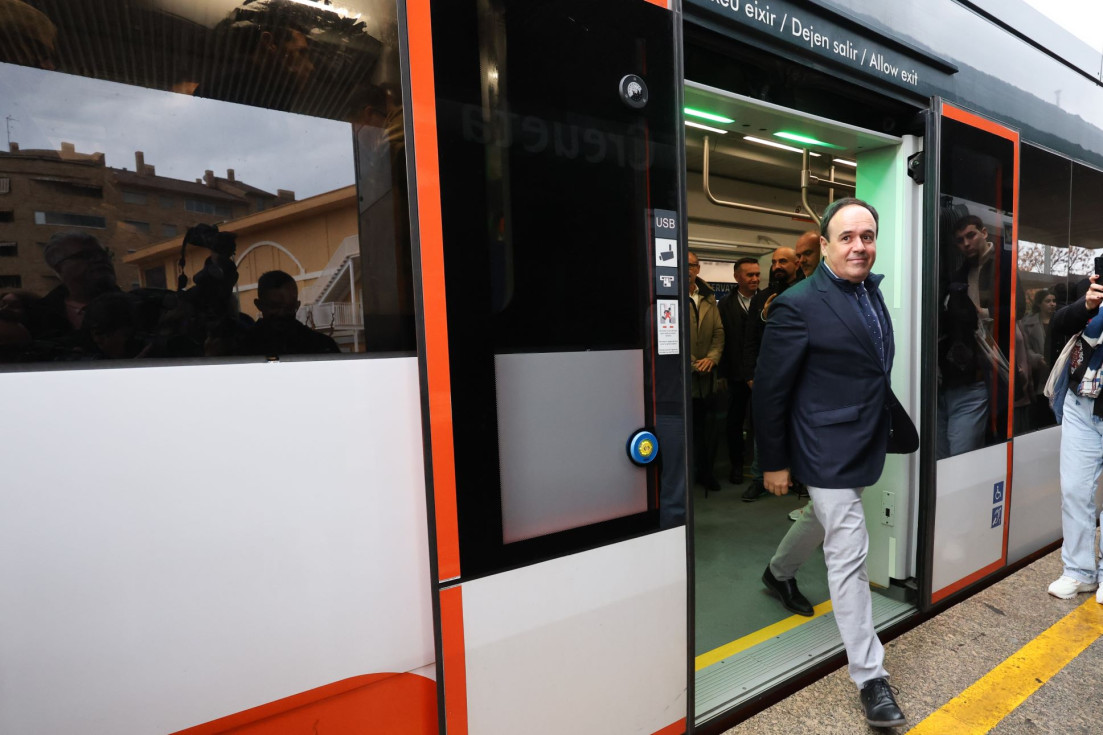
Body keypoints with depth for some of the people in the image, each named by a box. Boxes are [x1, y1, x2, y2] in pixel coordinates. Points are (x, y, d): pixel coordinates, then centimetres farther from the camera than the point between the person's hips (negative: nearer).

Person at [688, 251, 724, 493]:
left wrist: (712, 357, -7)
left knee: (708, 425, 12)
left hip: (707, 374, 5)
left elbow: (718, 332, 10)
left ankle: (705, 471, 27)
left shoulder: (708, 298, 12)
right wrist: (692, 364, -12)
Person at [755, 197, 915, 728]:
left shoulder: (872, 289, 5)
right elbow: (770, 389, -16)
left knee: (823, 519, 26)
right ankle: (870, 675, 16)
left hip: (866, 443, 9)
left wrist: (893, 422, 14)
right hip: (829, 450, -8)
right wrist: (774, 463, -13)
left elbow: (874, 369, 15)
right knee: (849, 556, -1)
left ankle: (778, 573, 53)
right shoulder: (798, 304, -19)